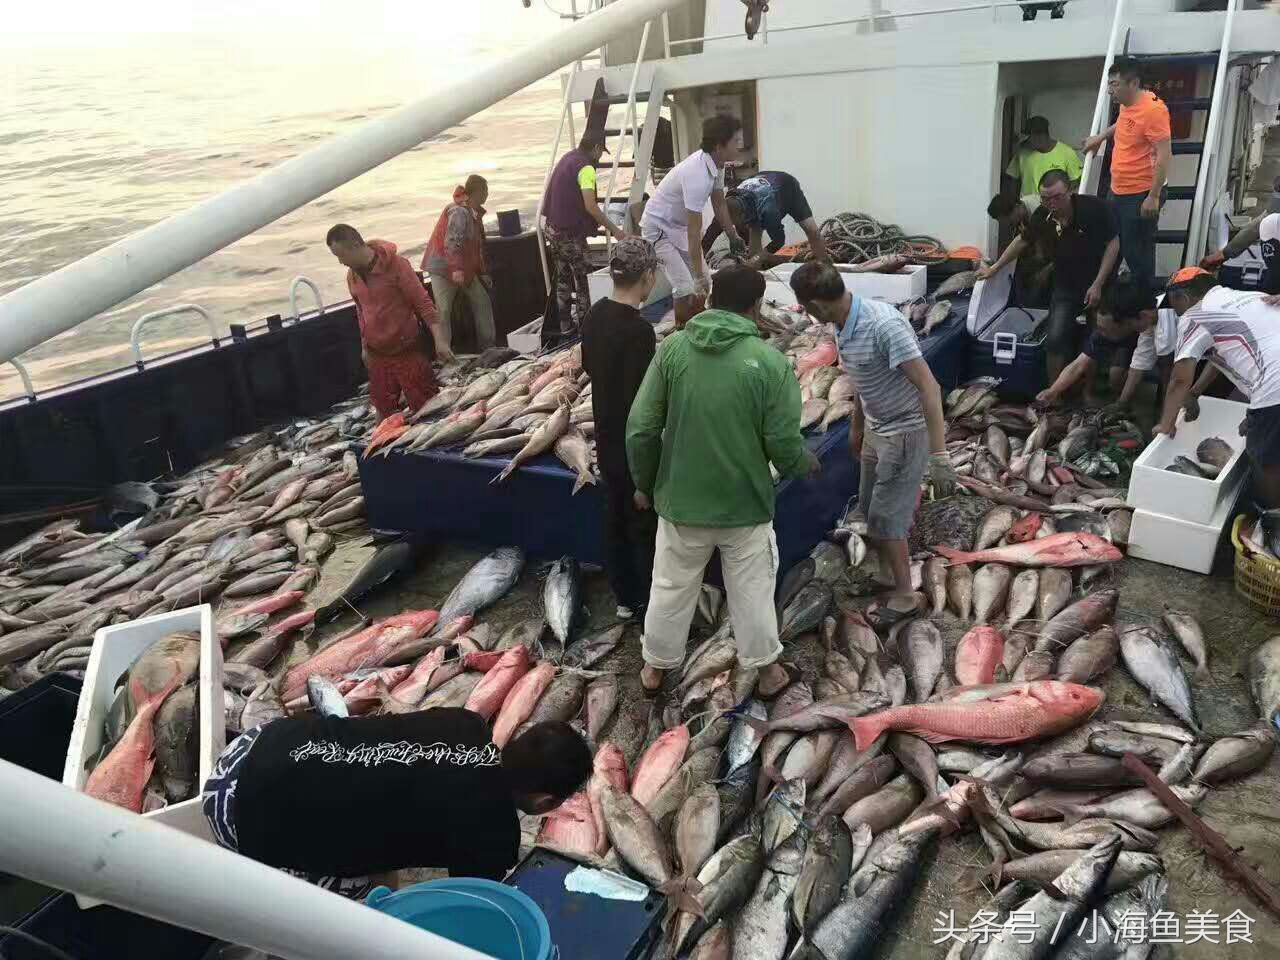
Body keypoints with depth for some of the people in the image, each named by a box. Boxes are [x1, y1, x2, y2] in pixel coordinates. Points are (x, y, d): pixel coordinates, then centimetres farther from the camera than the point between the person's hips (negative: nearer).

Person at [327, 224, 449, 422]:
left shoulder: (396, 265, -14)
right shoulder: (352, 275, 5)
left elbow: (422, 301, -15)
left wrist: (440, 340, -23)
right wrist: (364, 346, 19)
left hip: (407, 350, -6)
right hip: (377, 354, 6)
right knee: (384, 411, 11)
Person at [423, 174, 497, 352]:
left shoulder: (474, 212, 10)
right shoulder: (459, 212, -20)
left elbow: (476, 245, 18)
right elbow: (452, 242, -30)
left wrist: (483, 272, 19)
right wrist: (457, 269, -38)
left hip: (464, 269, 10)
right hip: (443, 266, -10)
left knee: (482, 302, 8)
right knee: (443, 310, -13)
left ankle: (488, 346, 16)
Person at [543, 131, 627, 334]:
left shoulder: (567, 158, 12)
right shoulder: (586, 168, -16)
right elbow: (590, 206, -25)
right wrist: (614, 230, -21)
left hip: (553, 228, 9)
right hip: (571, 233, -8)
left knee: (562, 279, 16)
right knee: (580, 281, 4)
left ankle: (565, 325, 21)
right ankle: (583, 324, 11)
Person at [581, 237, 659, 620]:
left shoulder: (595, 314, -1)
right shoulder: (638, 330, -25)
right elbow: (642, 401, -25)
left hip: (606, 437, 8)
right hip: (634, 443, -8)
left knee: (616, 516, 19)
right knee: (647, 526, 7)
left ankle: (625, 599, 34)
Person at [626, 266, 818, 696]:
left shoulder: (672, 348, -8)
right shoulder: (771, 362, -13)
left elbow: (640, 428, -7)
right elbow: (784, 446, -12)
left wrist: (644, 483, 8)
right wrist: (807, 464, 12)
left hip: (681, 499, 2)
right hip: (745, 503, -2)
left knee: (671, 587, 19)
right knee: (752, 589, 18)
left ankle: (656, 666, 37)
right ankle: (766, 669, 35)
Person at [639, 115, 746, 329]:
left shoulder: (716, 163, -8)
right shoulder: (698, 175, -35)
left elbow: (719, 204, 9)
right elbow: (694, 231, -33)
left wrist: (734, 238, 15)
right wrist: (698, 277, -30)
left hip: (680, 225, 9)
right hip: (659, 228, -9)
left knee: (704, 282, 8)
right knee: (687, 288, -15)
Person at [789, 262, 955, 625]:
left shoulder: (885, 324, -29)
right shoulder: (843, 327, -2)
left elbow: (928, 386, -29)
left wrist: (939, 455, -32)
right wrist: (856, 427, 25)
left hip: (906, 432, -8)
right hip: (875, 429, 8)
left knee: (885, 518, 0)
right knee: (869, 510, 18)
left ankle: (905, 594, 20)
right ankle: (884, 577, 38)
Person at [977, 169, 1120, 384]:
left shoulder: (1093, 208, -18)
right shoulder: (1042, 216, -9)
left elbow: (1113, 243, -10)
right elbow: (1022, 241, 11)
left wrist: (1097, 285, -16)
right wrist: (995, 268, 18)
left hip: (1098, 286, -2)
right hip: (1066, 286, 2)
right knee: (1055, 340, -11)